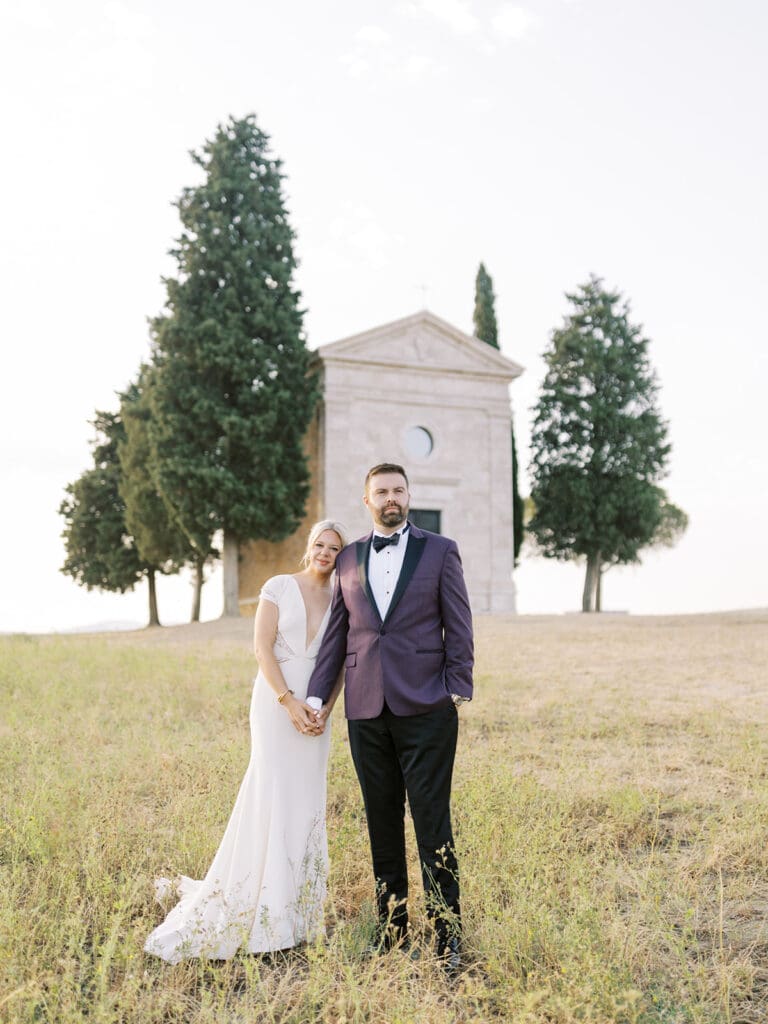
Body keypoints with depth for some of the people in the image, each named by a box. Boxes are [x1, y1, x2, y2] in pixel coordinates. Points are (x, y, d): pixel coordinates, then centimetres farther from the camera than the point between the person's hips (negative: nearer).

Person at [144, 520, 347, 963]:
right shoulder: (279, 587, -1)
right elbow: (263, 648, -7)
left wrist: (325, 709, -6)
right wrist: (289, 701, -15)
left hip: (316, 710, 4)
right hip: (276, 702, -4)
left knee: (307, 802, 7)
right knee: (272, 795, -5)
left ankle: (297, 908, 19)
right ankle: (264, 913, 7)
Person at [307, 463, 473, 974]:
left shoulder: (440, 550, 3)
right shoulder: (349, 559, 12)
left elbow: (459, 625, 1)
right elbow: (337, 632, 13)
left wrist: (458, 690, -6)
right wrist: (317, 695, 7)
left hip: (425, 707, -3)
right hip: (367, 710, 4)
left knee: (432, 823, -1)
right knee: (383, 825, 11)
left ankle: (447, 937, 11)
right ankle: (393, 934, 23)